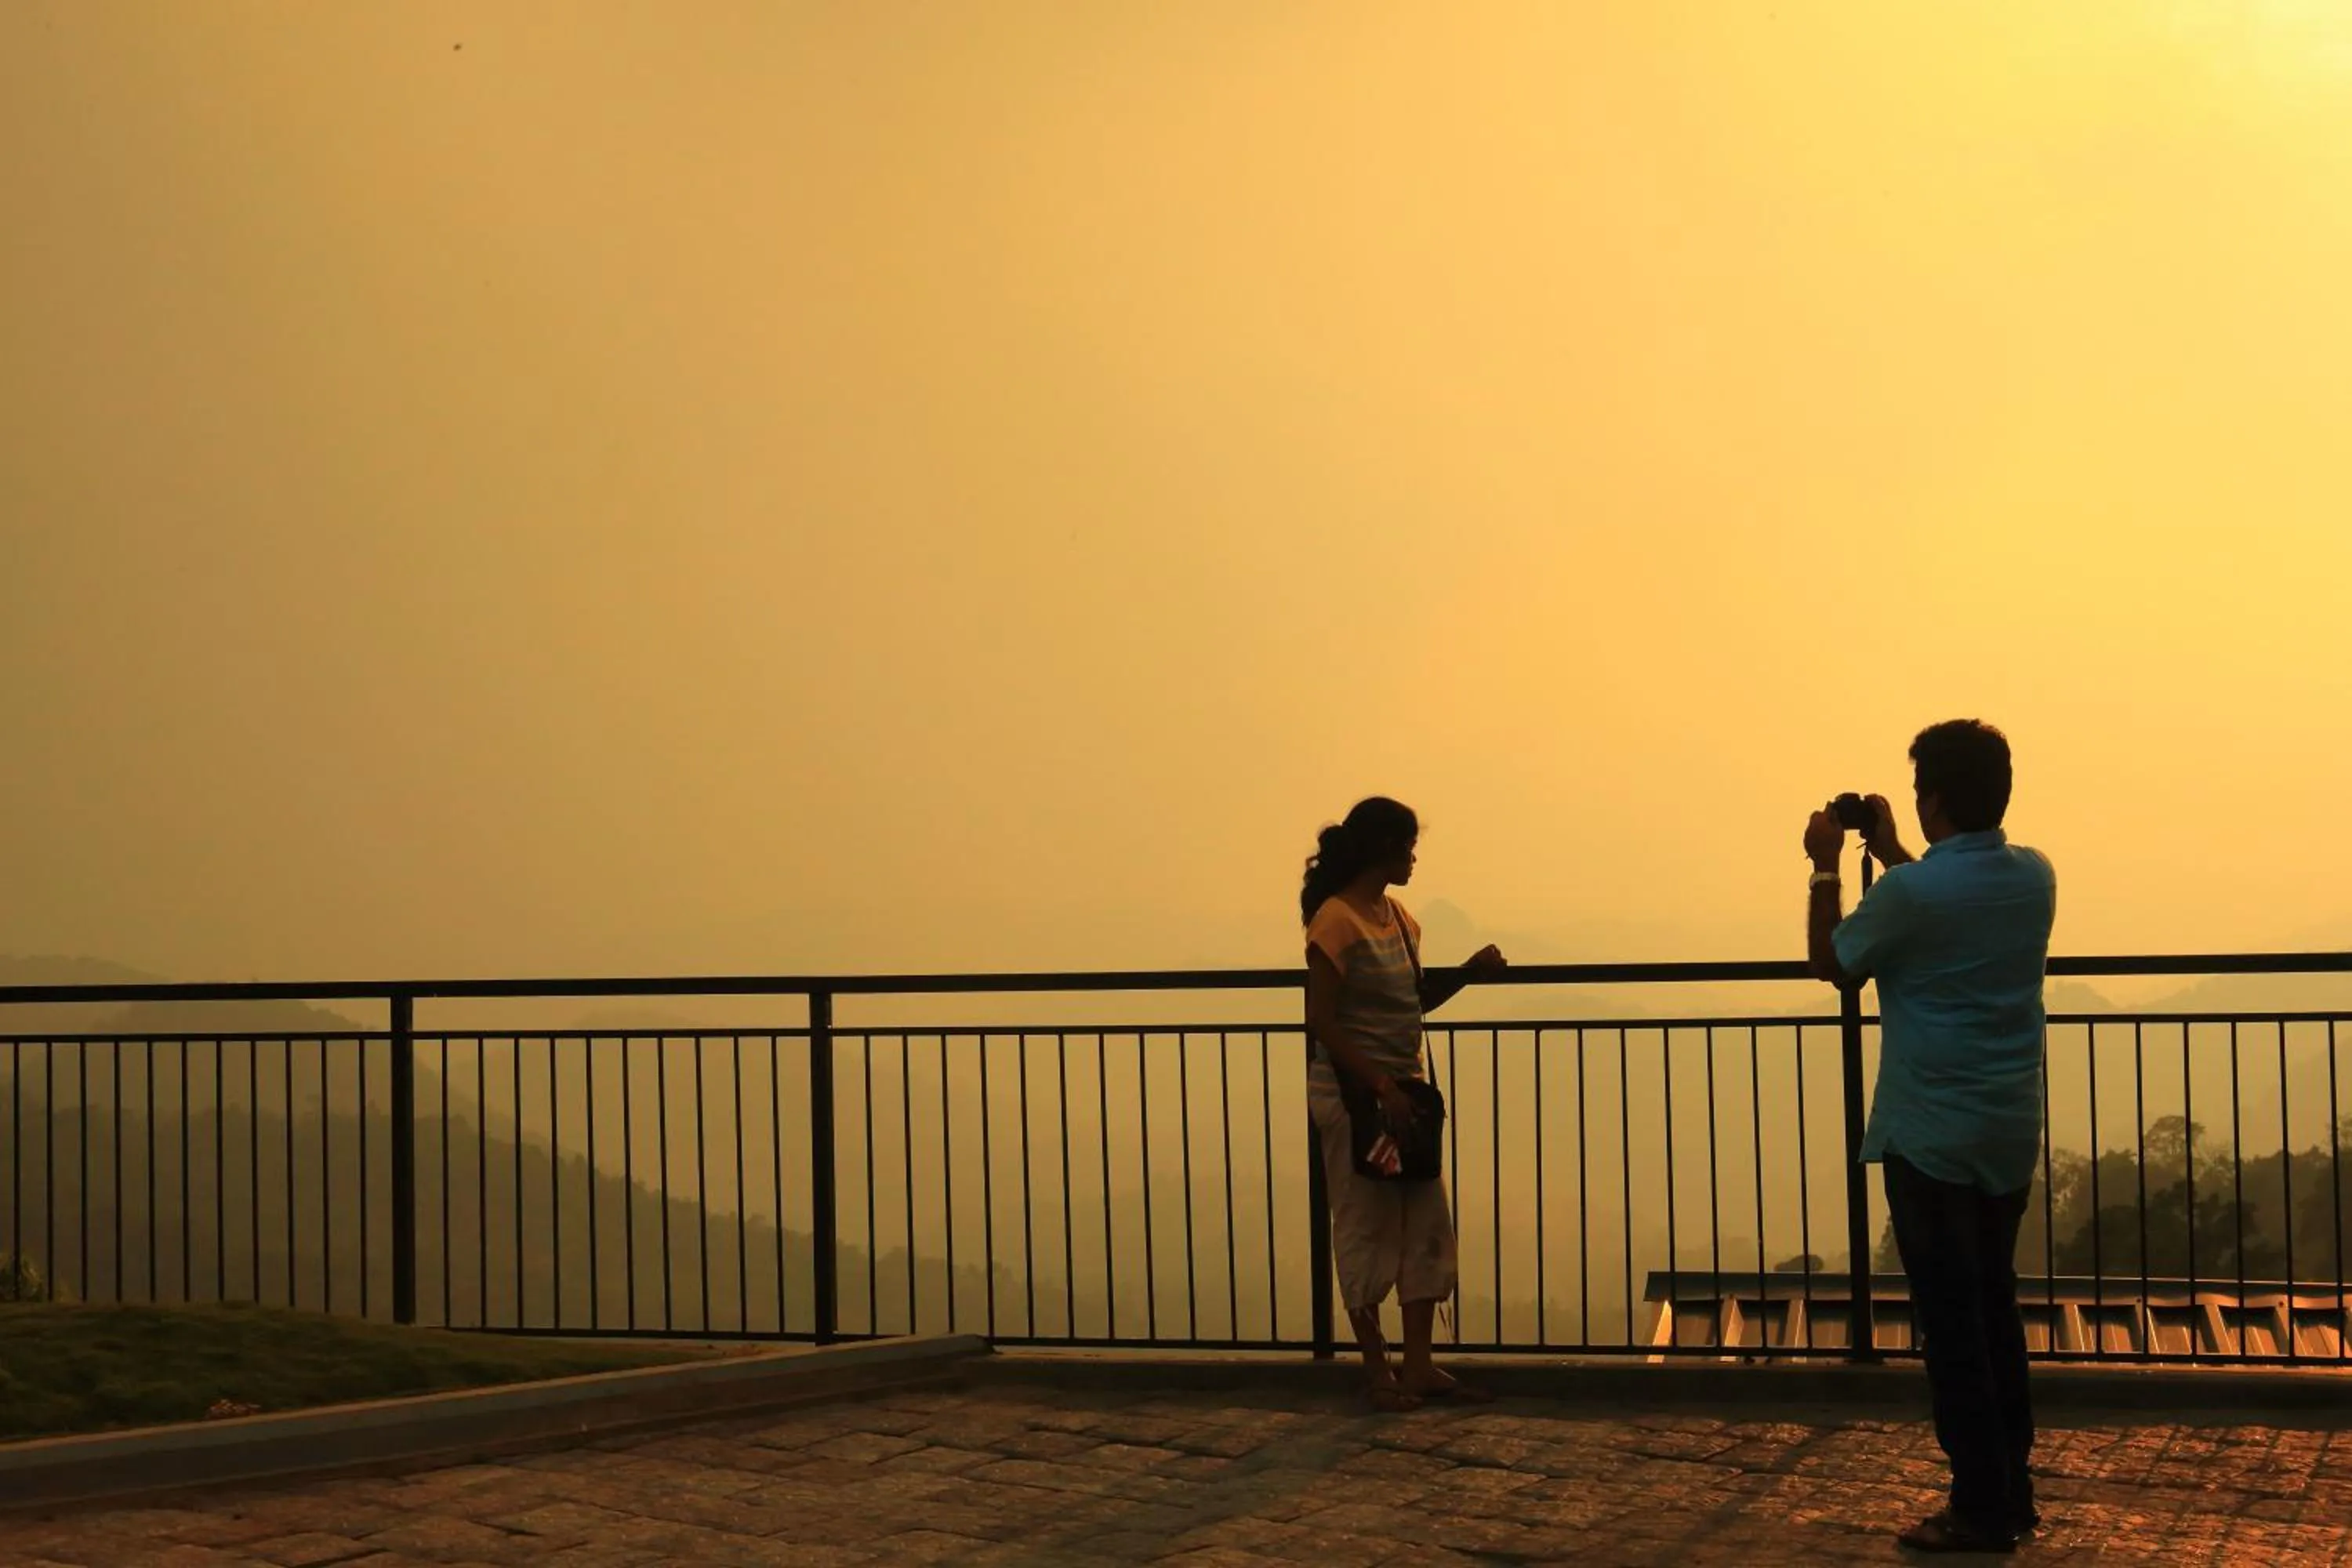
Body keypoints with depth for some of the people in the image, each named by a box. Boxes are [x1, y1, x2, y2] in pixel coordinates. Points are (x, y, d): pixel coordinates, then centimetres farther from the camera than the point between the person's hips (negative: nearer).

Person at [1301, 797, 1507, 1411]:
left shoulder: (1397, 916, 12)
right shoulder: (1337, 921, -14)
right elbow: (1321, 1022, -17)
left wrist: (1468, 971, 6)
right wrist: (1379, 1087, -22)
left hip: (1403, 1089, 9)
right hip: (1352, 1093, -9)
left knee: (1428, 1224, 6)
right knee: (1365, 1228, 0)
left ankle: (1419, 1366, 12)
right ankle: (1378, 1369, 9)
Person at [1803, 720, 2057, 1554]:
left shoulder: (1911, 891, -16)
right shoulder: (2035, 876, 4)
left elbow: (1831, 962, 0)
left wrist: (1826, 869, 10)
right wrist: (1895, 857, 25)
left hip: (1930, 1134, -6)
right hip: (2012, 1132, 7)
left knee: (1951, 1320, -1)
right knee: (1995, 1308, 16)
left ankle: (1982, 1509, 1)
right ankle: (2012, 1493, 19)